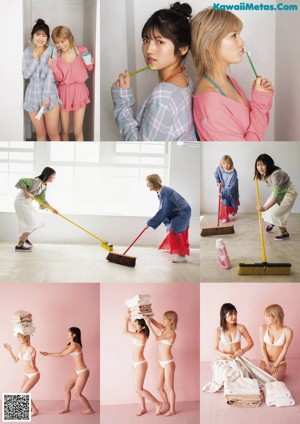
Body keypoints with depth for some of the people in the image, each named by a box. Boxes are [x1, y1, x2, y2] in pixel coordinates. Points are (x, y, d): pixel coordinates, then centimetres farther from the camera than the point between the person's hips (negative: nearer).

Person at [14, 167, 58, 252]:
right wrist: (26, 193, -29)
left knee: (37, 222, 16)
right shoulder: (37, 182, -24)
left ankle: (23, 237, 37)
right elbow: (22, 181, -30)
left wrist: (52, 208, 7)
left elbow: (43, 201, 10)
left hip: (28, 203, 10)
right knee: (31, 223, -14)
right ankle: (19, 245, -9)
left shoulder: (44, 186, 5)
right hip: (21, 202, -10)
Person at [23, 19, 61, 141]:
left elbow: (50, 75, -10)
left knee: (53, 132, -2)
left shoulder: (52, 51, -4)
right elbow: (25, 75, -1)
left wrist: (46, 97, -15)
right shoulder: (27, 52, 4)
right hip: (33, 95, 3)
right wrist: (35, 59, -13)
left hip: (49, 94, -2)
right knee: (40, 133, 9)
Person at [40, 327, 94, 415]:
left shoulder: (74, 346, -23)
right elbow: (61, 353, 5)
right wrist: (48, 354, -5)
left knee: (77, 393, -2)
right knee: (67, 388, 11)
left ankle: (90, 409, 12)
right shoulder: (70, 345, 8)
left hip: (83, 372, -10)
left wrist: (48, 354, -10)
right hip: (77, 371, 10)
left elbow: (61, 355, -17)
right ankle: (66, 408, 23)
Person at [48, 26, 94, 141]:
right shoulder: (56, 56, -2)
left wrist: (90, 64, -13)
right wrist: (53, 66, -24)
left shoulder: (81, 50, -6)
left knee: (78, 131, -4)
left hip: (79, 92, -2)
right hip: (64, 92, 2)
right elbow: (59, 78, -7)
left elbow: (90, 69, 10)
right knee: (65, 130, 9)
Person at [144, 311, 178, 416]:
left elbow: (156, 338, -29)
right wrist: (147, 317, -11)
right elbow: (154, 321, 10)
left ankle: (172, 409, 17)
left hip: (168, 363, -8)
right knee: (159, 386, 13)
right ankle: (168, 406, 28)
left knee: (169, 387, 3)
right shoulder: (163, 329, 5)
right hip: (162, 363, 8)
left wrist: (148, 324, -28)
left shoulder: (171, 333, -19)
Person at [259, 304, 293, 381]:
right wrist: (268, 365, -12)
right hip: (265, 361, 2)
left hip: (280, 363, -2)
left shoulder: (287, 331, -17)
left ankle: (280, 373, 14)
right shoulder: (263, 328, -11)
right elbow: (262, 347, -8)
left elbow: (284, 350, -11)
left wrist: (275, 366, -12)